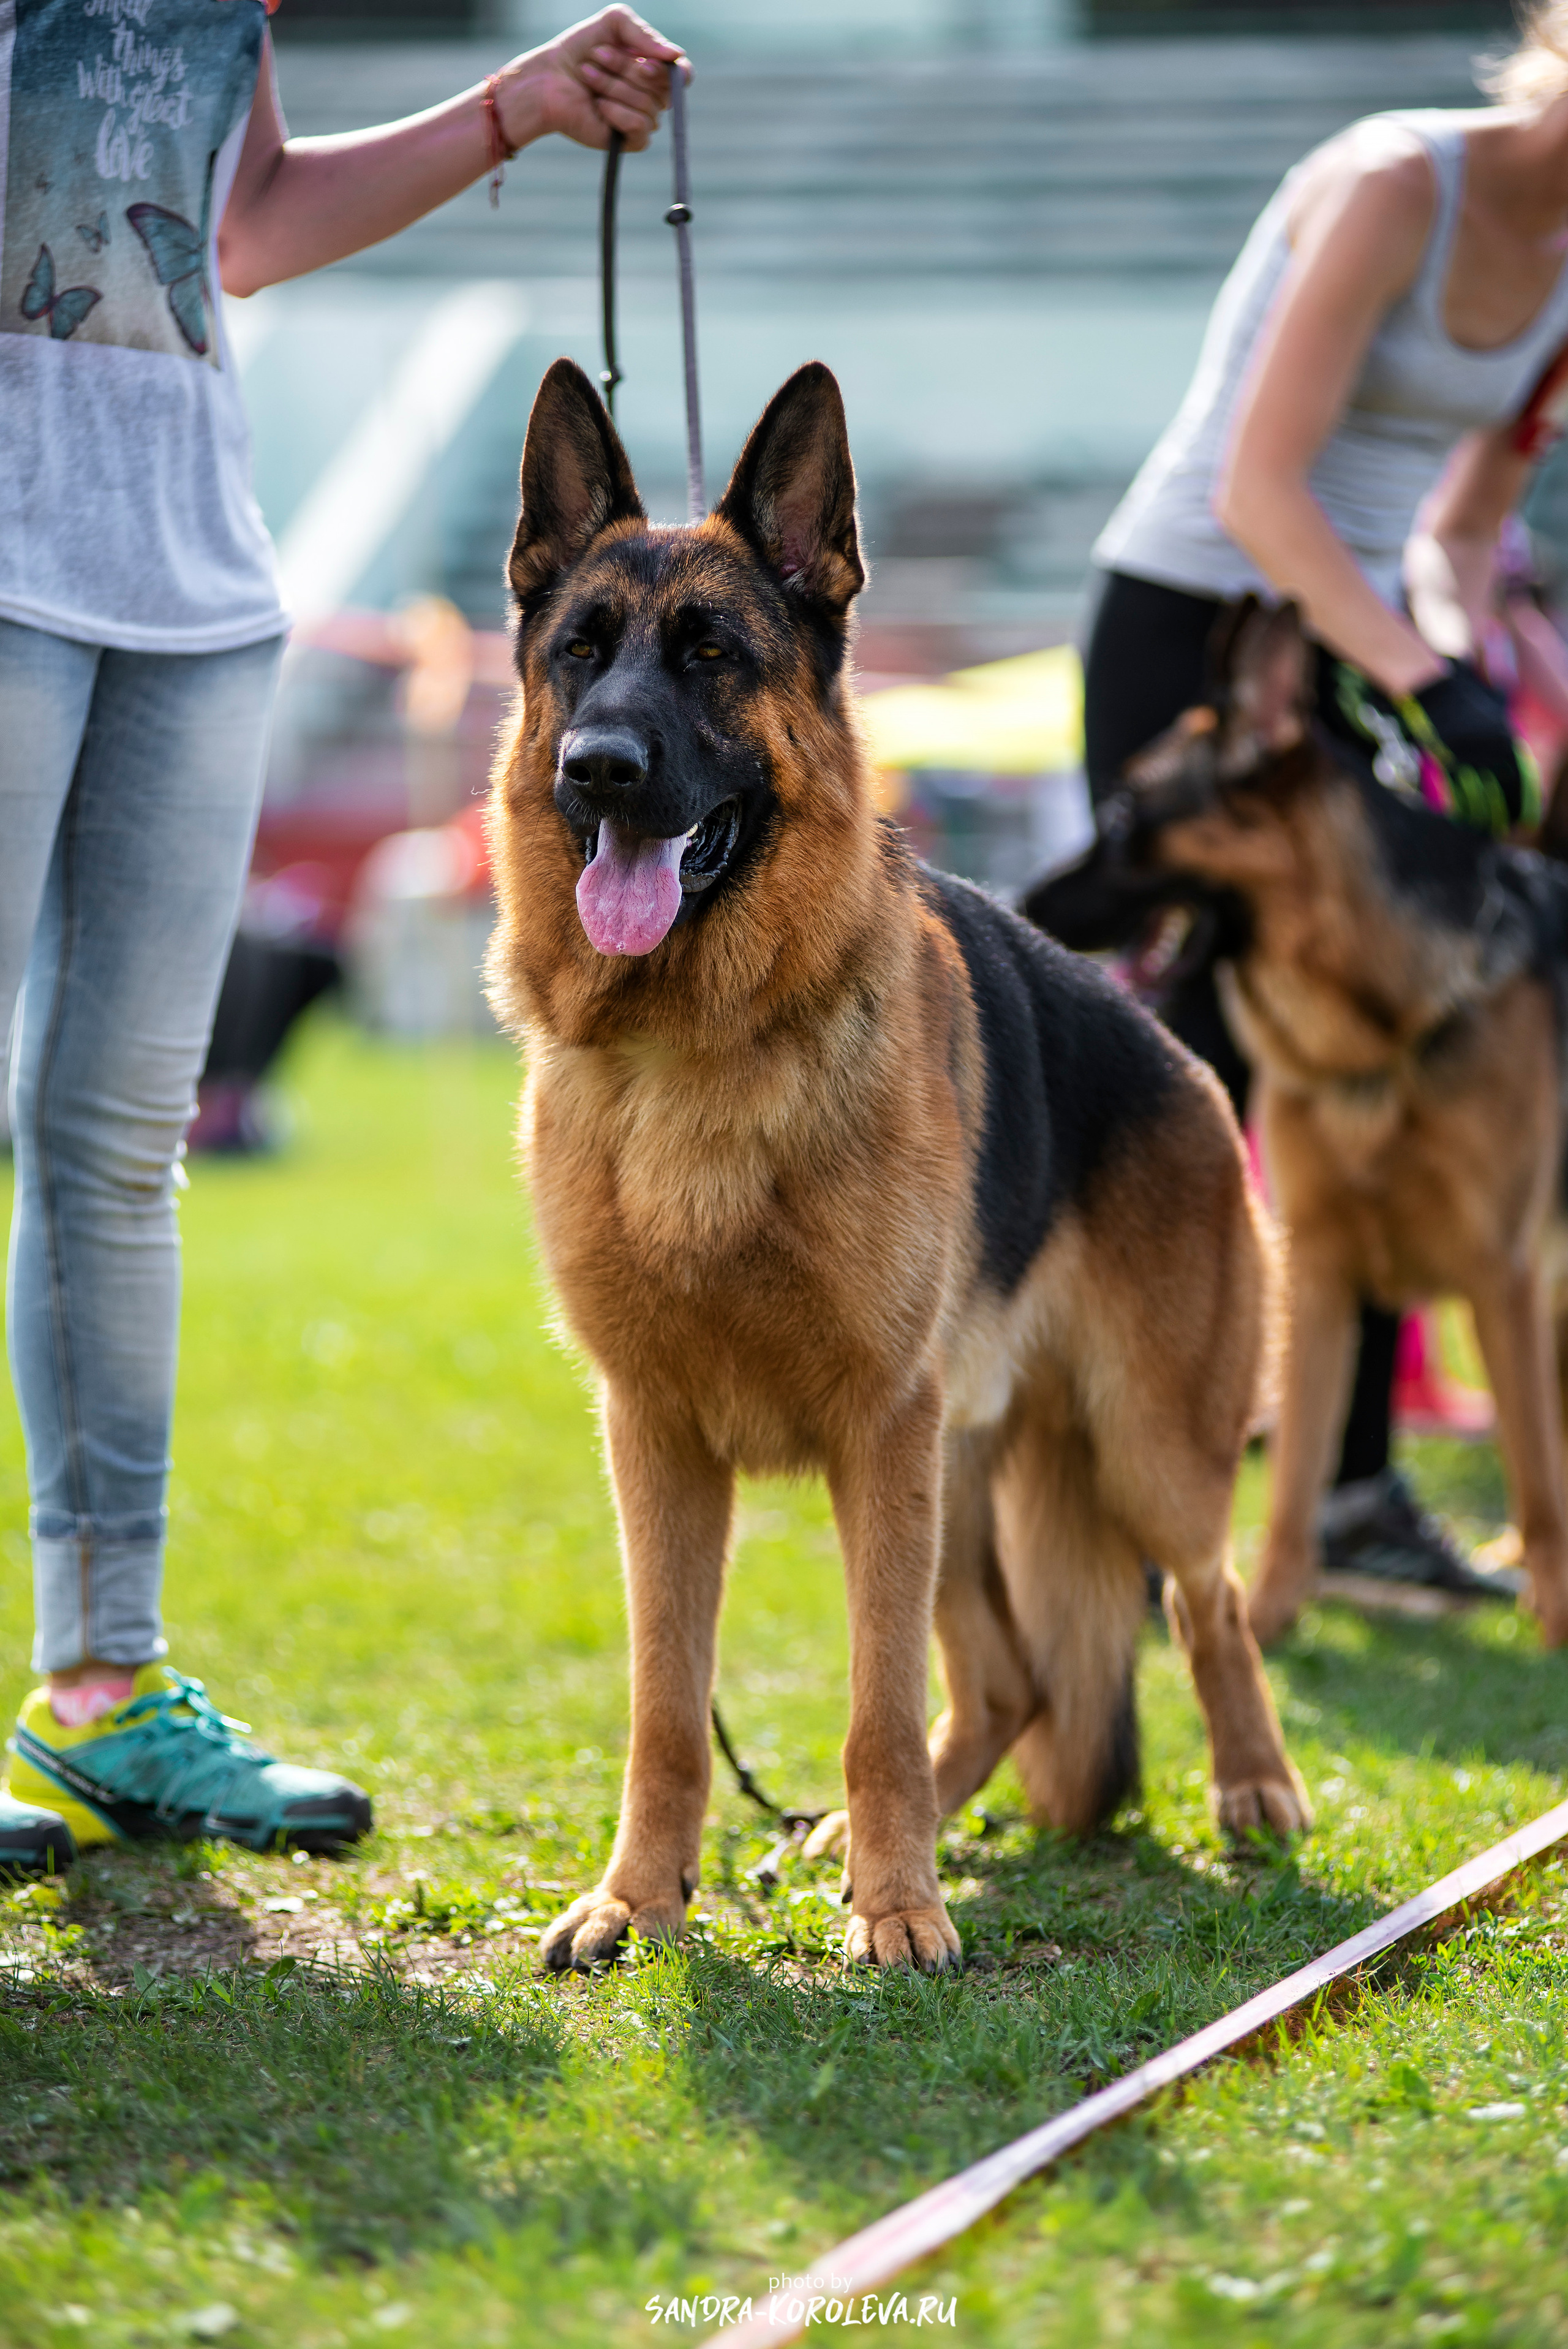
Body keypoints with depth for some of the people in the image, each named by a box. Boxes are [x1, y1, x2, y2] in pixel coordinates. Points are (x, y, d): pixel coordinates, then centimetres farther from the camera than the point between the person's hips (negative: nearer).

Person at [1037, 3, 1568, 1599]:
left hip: (1348, 643, 8)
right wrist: (1428, 682, -31)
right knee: (1196, 1064, -7)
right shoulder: (1396, 185, -19)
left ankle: (1357, 1492, 12)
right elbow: (1258, 487, -25)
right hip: (1190, 627, -8)